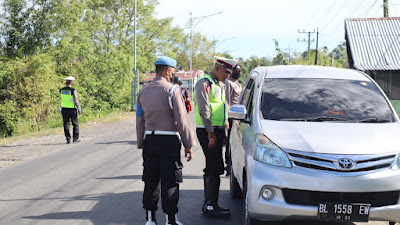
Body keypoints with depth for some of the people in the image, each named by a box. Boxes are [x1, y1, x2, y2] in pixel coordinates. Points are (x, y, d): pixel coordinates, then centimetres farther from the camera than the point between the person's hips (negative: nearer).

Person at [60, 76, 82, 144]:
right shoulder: (73, 90, -14)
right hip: (72, 110, -4)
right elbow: (76, 101, -15)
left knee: (66, 125, 6)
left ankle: (68, 139, 4)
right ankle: (75, 138, 9)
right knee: (75, 124, 10)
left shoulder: (61, 90, 1)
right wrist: (79, 109, -7)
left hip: (64, 109, 4)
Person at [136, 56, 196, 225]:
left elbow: (140, 121, 13)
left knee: (151, 181, 11)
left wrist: (141, 144, 19)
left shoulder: (143, 92, 10)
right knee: (170, 182, -1)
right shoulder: (172, 90, -9)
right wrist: (188, 145, -6)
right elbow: (182, 120, -11)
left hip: (149, 140, 6)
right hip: (169, 141, -6)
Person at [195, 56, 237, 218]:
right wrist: (210, 133, -20)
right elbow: (204, 110, -17)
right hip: (207, 131, -9)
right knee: (214, 168, -11)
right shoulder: (204, 83, -10)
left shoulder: (220, 85, 20)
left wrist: (223, 131, 21)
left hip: (217, 131, 9)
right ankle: (210, 206, -8)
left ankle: (209, 204, 18)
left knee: (212, 169, 12)